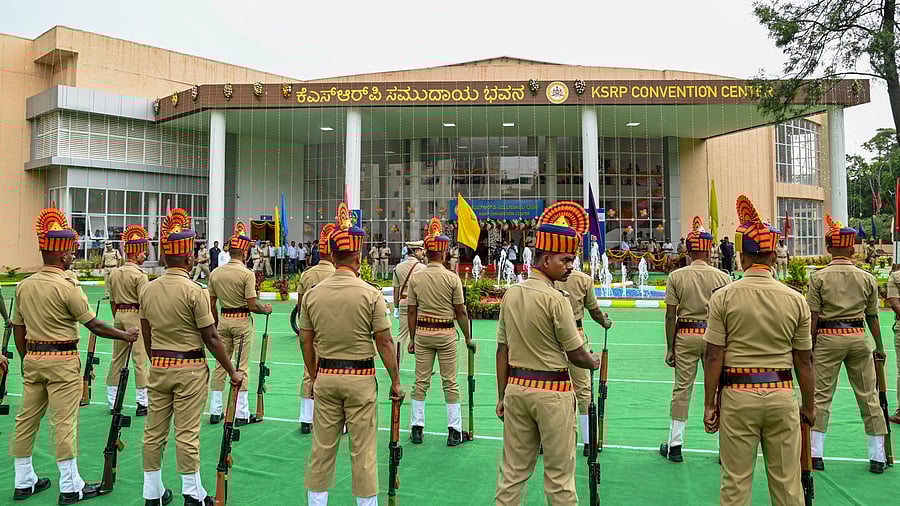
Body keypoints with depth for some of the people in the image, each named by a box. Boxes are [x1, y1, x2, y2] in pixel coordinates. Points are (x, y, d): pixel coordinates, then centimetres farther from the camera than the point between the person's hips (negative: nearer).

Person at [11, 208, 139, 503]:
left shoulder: (24, 285, 6)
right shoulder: (66, 287, -16)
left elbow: (18, 328, 13)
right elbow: (94, 325, -12)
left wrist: (26, 360, 22)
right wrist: (125, 335, 0)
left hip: (32, 358, 8)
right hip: (62, 361, -7)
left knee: (27, 419, 14)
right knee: (64, 423, -1)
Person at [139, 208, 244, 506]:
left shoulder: (148, 289, 2)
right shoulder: (194, 291, -15)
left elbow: (146, 335, 11)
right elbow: (211, 338, -13)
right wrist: (233, 372, -5)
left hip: (158, 367, 6)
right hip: (189, 369, -6)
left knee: (154, 432, 12)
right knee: (187, 434, 2)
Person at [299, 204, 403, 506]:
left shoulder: (313, 293, -1)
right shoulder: (370, 294, -11)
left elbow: (307, 343, 5)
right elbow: (384, 342, -9)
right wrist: (395, 381, 0)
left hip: (325, 376, 4)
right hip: (360, 378, -3)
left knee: (322, 447, 13)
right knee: (363, 450, 6)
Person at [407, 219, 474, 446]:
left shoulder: (415, 277, -2)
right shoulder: (452, 278, -9)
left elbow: (411, 311, 2)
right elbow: (460, 312, -6)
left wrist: (412, 338, 12)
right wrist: (468, 338, 5)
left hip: (422, 332, 2)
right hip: (446, 333, -2)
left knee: (421, 382, 11)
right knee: (450, 382, 6)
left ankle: (417, 427, 16)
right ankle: (454, 430, 11)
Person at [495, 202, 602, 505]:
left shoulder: (510, 294, 4)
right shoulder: (555, 298, -15)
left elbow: (502, 349, 8)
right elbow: (575, 354, -9)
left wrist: (502, 395, 14)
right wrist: (594, 363, 13)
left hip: (516, 387, 6)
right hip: (551, 391, -6)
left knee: (513, 471, 14)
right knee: (559, 474, 7)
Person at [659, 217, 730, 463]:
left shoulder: (676, 276, -5)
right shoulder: (722, 277, -3)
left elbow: (670, 315, -5)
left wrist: (670, 348, 2)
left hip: (685, 336, 0)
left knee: (682, 389, 6)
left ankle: (675, 445, 14)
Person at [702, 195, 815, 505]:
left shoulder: (723, 297, -8)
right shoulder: (795, 299, -1)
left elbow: (714, 357, -8)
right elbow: (803, 360, 4)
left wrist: (709, 404, 0)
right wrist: (809, 405, 15)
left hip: (738, 396, -2)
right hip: (782, 395, 2)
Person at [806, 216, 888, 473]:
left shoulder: (819, 277, -6)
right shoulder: (867, 278, 2)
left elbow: (813, 317, -7)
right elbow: (872, 317, 6)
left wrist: (809, 347, -2)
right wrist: (879, 348, 16)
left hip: (828, 338, -2)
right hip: (858, 337, 3)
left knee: (820, 395, 2)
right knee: (868, 396, 10)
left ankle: (815, 454, 3)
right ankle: (877, 457, 17)